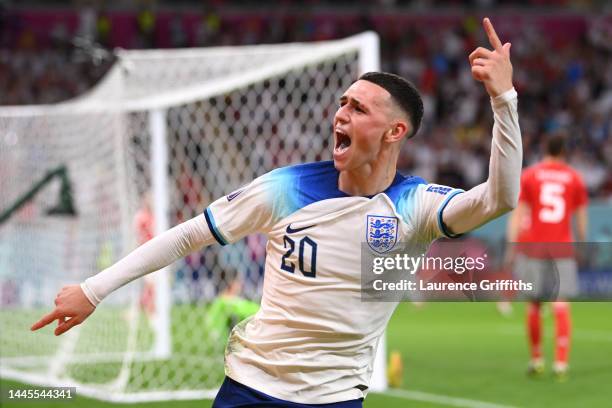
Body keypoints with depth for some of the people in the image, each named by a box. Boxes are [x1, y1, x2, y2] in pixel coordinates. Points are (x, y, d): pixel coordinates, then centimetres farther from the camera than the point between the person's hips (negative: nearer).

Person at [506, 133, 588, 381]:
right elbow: (581, 219, 10)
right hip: (562, 249, 0)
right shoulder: (575, 179, 6)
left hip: (532, 248, 0)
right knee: (561, 306, -4)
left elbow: (517, 215, -1)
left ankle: (536, 360, 18)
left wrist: (512, 248, 0)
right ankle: (561, 363, -12)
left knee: (533, 306, 11)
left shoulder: (528, 176, 3)